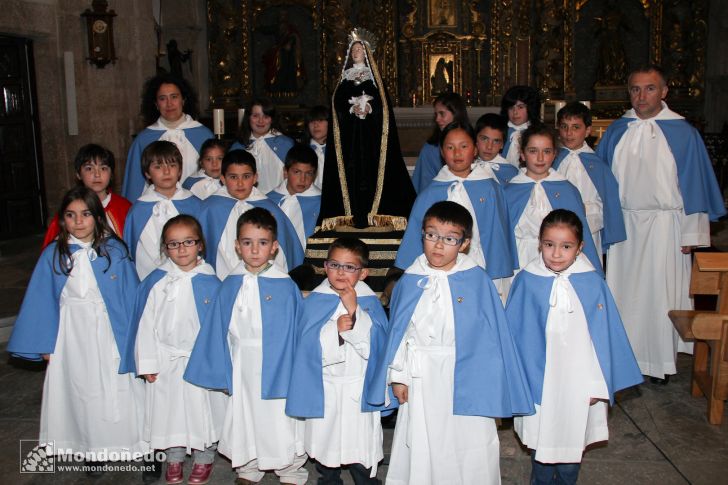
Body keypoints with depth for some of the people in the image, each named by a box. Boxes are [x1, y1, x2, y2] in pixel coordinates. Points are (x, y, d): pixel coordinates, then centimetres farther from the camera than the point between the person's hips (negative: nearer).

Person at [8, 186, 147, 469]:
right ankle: (92, 448, 29)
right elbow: (42, 300, 3)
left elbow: (130, 294, -2)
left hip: (111, 333, -2)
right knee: (81, 389, 12)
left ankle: (139, 446, 18)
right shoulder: (53, 255, -2)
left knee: (118, 389, 4)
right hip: (72, 336, 2)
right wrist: (45, 343, 1)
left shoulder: (114, 250, -5)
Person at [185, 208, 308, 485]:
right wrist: (222, 373, 6)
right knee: (244, 419, 16)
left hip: (277, 366, -3)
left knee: (280, 421, 8)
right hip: (241, 367, 3)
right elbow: (218, 330, 5)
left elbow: (295, 331, -8)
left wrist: (295, 372, -8)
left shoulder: (285, 286, -11)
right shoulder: (231, 285, -1)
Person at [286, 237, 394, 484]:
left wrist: (354, 312, -22)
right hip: (324, 388, 1)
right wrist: (335, 330, -23)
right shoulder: (314, 302, -4)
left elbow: (372, 347, -14)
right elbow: (308, 349, -10)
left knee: (361, 450, 5)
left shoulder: (369, 302, -5)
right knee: (325, 444, 15)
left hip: (359, 389, -1)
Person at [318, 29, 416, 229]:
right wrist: (352, 109, -15)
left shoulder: (374, 79, 11)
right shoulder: (345, 79, 14)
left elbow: (383, 104, 2)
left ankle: (371, 212, -7)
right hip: (349, 134, 1)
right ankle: (354, 215, -7)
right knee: (352, 168, -7)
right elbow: (338, 104, 3)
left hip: (370, 134, -1)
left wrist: (368, 108, -17)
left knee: (370, 167, -8)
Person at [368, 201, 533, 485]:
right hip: (421, 378, 2)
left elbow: (491, 334, -7)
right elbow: (398, 332, 4)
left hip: (467, 376, -2)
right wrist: (398, 376, 4)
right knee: (421, 443, 15)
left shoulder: (477, 281, -8)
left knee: (469, 442, 9)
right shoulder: (410, 282, -2)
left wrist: (489, 381, -8)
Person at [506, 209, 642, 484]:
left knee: (573, 439, 16)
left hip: (579, 381, 1)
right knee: (540, 441, 14)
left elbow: (604, 335, -4)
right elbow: (514, 333, -1)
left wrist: (599, 384, -3)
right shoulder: (526, 282, -11)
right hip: (537, 380, 0)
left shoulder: (593, 284, -10)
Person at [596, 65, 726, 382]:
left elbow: (694, 182, -3)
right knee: (623, 288, 9)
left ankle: (660, 360, 18)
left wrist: (691, 232, -5)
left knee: (660, 291, 3)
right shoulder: (617, 130, 6)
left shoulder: (682, 132, -4)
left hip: (665, 225, -3)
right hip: (623, 224, 3)